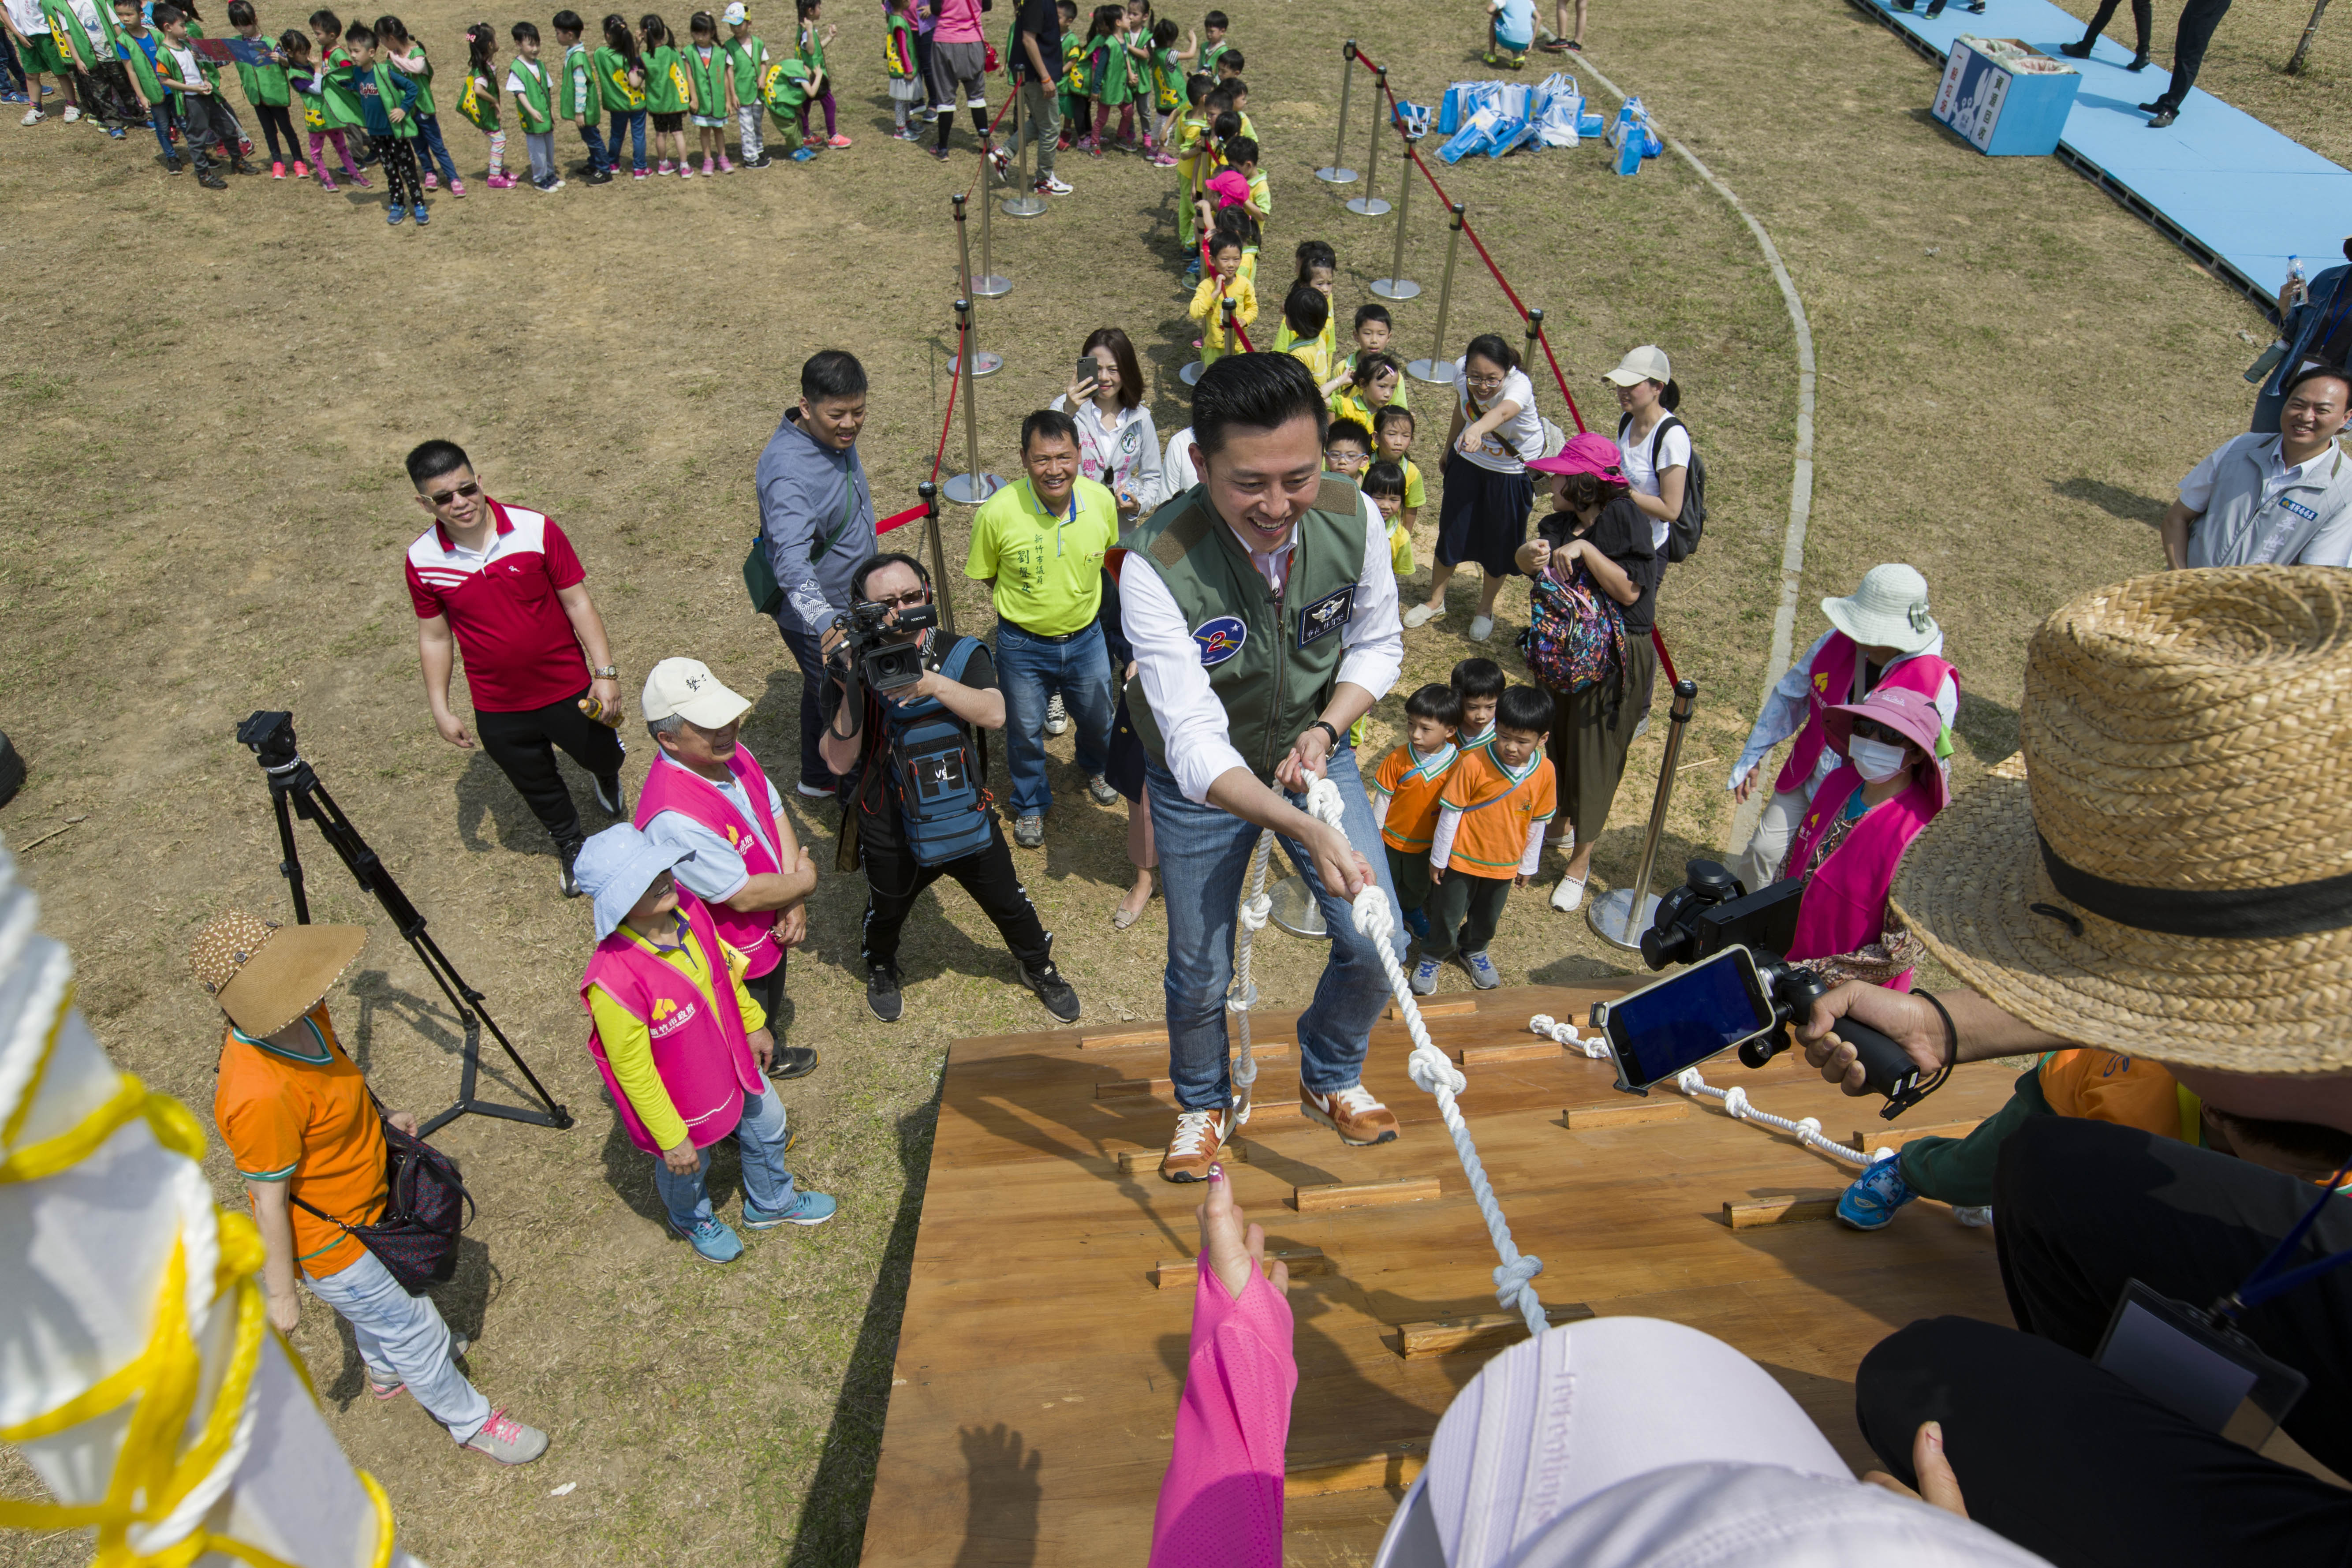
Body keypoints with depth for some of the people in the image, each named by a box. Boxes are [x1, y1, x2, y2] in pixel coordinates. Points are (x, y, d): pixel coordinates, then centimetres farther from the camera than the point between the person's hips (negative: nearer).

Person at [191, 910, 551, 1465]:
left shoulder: (302, 1015, -15)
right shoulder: (260, 1097, -40)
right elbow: (270, 1201, -28)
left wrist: (380, 1117, 5)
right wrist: (280, 1293, -17)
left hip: (364, 1202, 8)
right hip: (329, 1239, -8)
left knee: (371, 1305, 35)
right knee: (411, 1325, 13)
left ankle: (387, 1371, 64)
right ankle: (470, 1421, 37)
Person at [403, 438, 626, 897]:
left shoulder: (535, 529, -17)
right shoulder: (423, 560, -11)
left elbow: (578, 603, -10)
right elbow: (434, 638, 1)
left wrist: (605, 672, -14)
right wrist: (440, 710, 3)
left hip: (568, 690, -2)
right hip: (498, 709, 2)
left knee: (601, 755, 18)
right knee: (536, 786, 20)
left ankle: (607, 775, 57)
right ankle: (570, 844, 49)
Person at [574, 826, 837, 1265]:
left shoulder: (688, 907, -20)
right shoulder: (614, 981, -40)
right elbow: (633, 1072, -27)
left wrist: (753, 1022, 14)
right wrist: (672, 1138, -16)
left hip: (732, 1062, 6)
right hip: (682, 1100, -6)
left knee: (768, 1127, 29)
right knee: (689, 1168, 26)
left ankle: (771, 1203, 62)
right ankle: (693, 1221, 63)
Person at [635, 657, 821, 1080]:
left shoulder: (734, 755, -13)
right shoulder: (673, 818, -41)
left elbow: (776, 817, -4)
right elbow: (745, 895, -33)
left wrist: (793, 904, -15)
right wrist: (804, 882, -16)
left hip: (770, 932, 8)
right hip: (729, 965, -8)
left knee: (769, 1011, 37)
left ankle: (769, 1058, 65)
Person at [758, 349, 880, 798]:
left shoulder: (836, 437, -6)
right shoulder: (788, 471, -35)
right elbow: (792, 561, -48)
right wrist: (827, 622, -63)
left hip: (848, 603, 9)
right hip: (814, 615, -9)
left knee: (826, 693, 28)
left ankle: (819, 778, 51)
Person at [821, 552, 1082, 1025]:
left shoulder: (961, 655, -10)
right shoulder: (851, 670, -14)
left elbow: (995, 714, -27)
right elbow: (839, 761, -20)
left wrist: (936, 685, -41)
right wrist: (852, 692, -34)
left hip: (966, 820, 1)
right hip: (891, 836, -1)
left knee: (1009, 903, 19)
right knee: (885, 913, 25)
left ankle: (1037, 966, 48)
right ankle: (880, 968, 59)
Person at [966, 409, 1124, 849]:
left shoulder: (1102, 500, -17)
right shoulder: (998, 512, -26)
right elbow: (983, 575, -7)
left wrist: (1076, 596, 6)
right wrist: (1024, 604, -7)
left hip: (1086, 638, 3)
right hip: (1022, 645, -3)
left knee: (1098, 720, 24)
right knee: (1025, 731, 17)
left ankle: (1096, 767, 59)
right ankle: (1031, 804, 45)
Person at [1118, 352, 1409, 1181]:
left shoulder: (1354, 517, -21)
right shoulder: (1156, 564, -34)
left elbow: (1378, 644, -2)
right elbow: (1195, 744, -39)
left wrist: (1326, 728, -20)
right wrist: (1309, 831, -51)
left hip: (1315, 753, 3)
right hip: (1202, 781, -3)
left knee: (1379, 944, 3)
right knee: (1200, 975, 11)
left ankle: (1330, 1078, 36)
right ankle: (1202, 1105, 44)